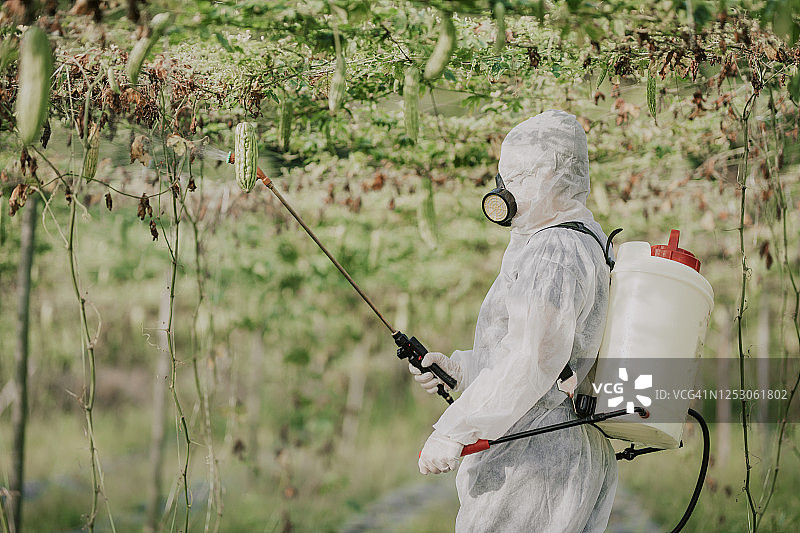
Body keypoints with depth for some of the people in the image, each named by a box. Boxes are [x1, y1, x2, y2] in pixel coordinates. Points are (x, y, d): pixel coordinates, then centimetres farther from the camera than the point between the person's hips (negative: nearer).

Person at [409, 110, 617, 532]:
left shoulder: (553, 253, -15)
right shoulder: (591, 246, 18)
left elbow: (534, 361, -25)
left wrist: (452, 430, -24)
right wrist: (456, 368, 15)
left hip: (533, 458, -10)